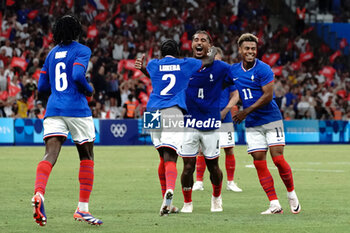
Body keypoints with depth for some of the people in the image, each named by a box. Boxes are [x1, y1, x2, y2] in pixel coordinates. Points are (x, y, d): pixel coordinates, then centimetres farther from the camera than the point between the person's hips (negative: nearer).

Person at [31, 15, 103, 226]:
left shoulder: (52, 53, 17)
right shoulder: (82, 51, 0)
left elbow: (42, 86, 18)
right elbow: (78, 75, -17)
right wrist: (89, 90, 1)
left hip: (54, 110, 4)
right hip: (77, 109, -4)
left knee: (50, 155, -12)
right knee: (87, 157, 12)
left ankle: (39, 194, -40)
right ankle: (82, 208, 11)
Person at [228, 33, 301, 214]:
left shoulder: (263, 69, -11)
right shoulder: (233, 70, 6)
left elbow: (268, 95, -17)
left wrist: (246, 111, -17)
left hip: (271, 119, -5)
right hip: (252, 125, 5)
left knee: (278, 159, -9)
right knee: (259, 163, -4)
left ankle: (291, 194, 14)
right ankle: (274, 204, -3)